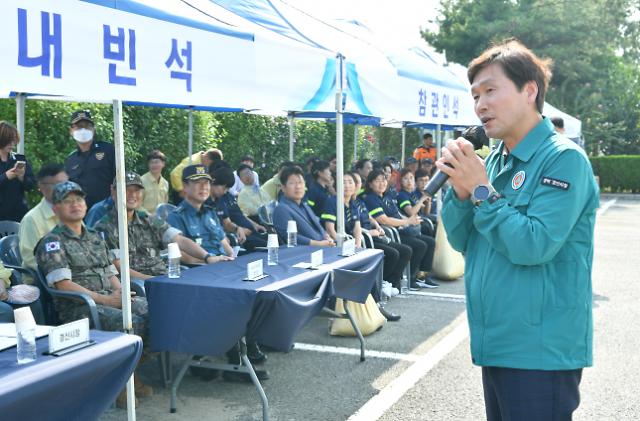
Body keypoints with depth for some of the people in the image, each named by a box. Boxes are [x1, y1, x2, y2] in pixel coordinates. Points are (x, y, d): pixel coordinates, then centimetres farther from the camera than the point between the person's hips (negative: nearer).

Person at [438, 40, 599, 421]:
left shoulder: (563, 159, -14)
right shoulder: (495, 161, 8)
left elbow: (534, 246, -23)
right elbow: (462, 241, 7)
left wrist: (481, 190, -18)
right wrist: (461, 190, -9)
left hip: (541, 353, -7)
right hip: (496, 345, 8)